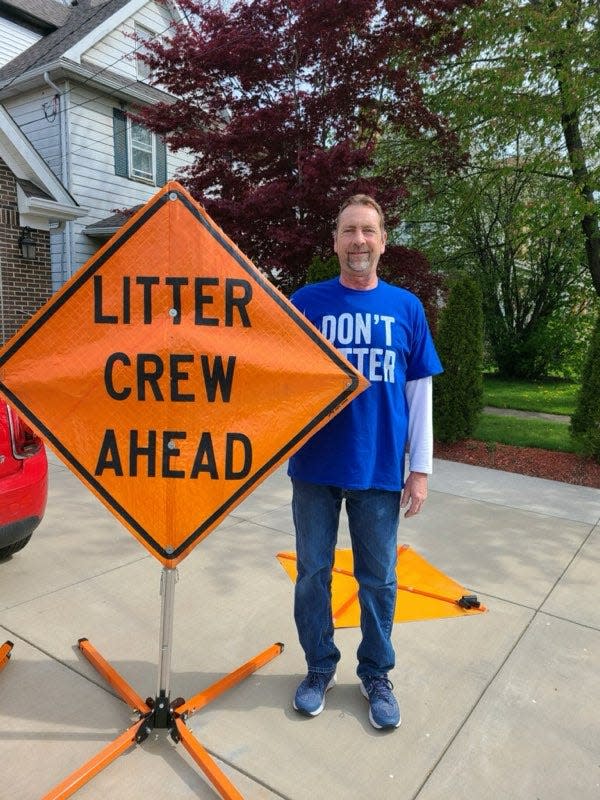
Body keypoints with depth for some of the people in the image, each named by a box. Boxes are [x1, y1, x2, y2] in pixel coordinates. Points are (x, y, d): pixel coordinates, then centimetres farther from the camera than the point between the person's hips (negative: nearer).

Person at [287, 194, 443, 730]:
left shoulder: (406, 307, 2)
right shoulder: (307, 302, 0)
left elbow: (419, 393, 3)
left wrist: (420, 469, 0)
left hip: (380, 469, 1)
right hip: (316, 467, 0)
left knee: (379, 579, 13)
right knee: (313, 572, 13)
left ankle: (376, 674, 36)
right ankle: (320, 668, 36)